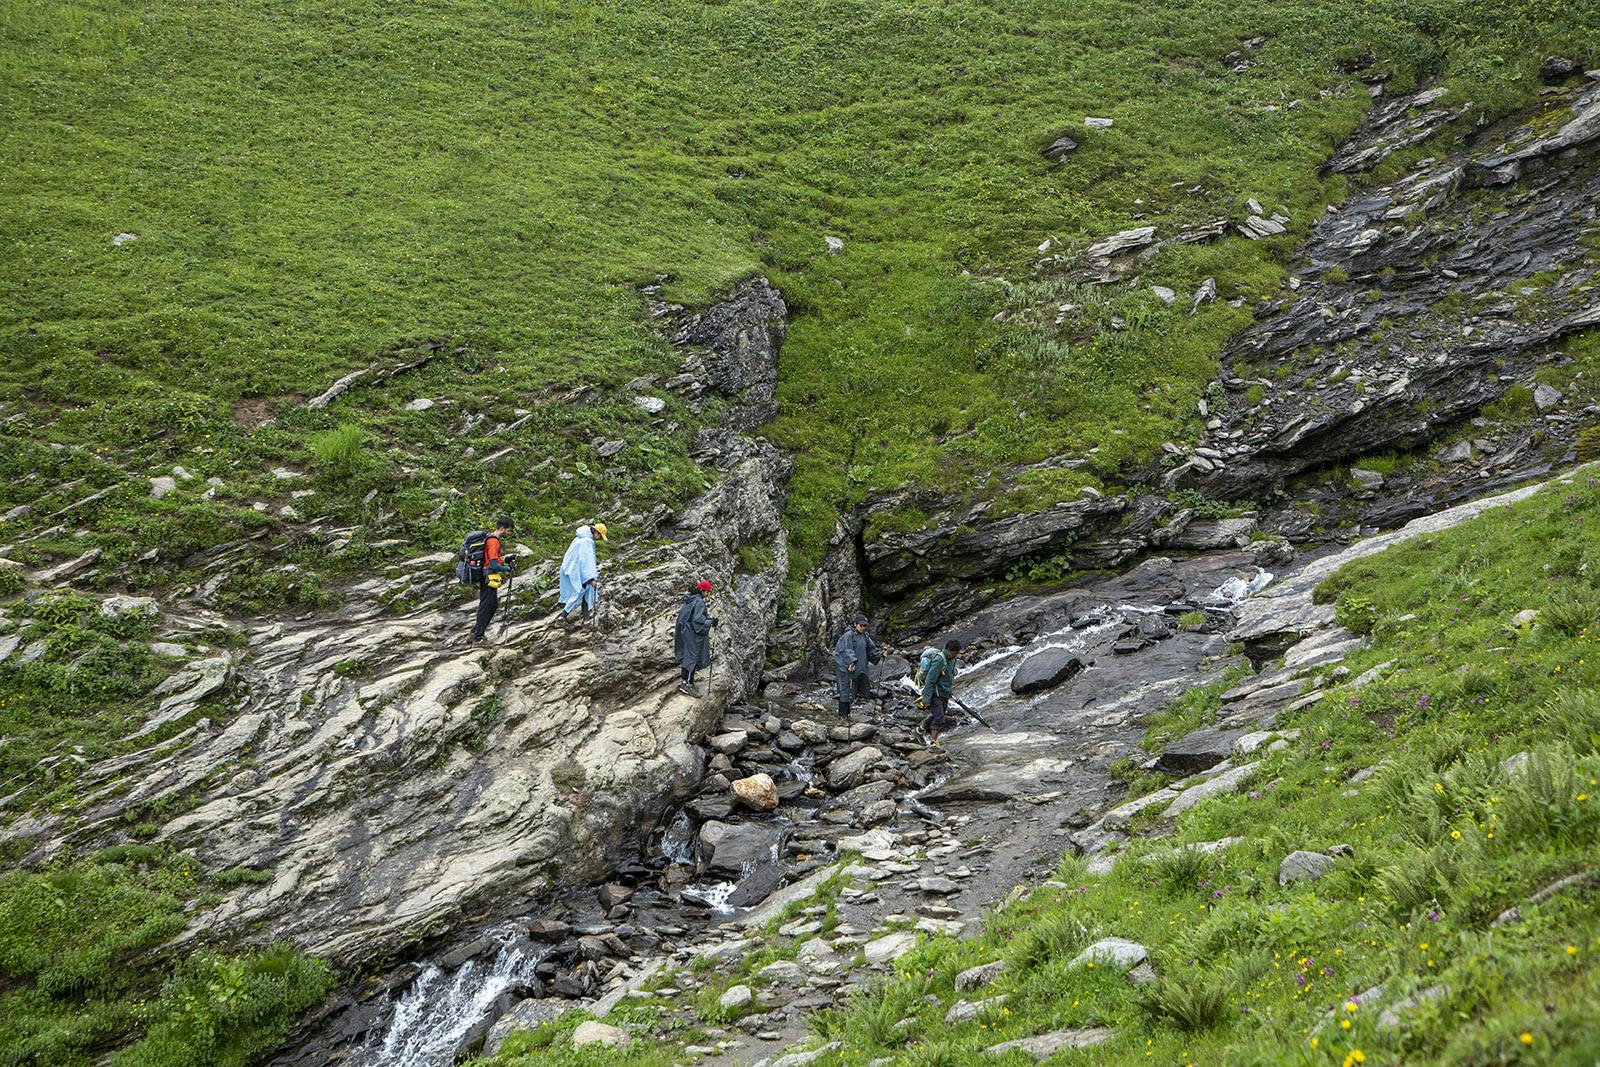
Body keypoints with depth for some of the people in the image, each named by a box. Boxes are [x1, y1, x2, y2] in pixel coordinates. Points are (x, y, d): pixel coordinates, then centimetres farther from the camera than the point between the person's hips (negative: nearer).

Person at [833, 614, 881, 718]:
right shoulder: (848, 635, -15)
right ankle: (842, 714, 3)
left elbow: (871, 649, 16)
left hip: (859, 667, 8)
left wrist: (879, 655, 0)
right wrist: (852, 661, -40)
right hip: (845, 666, -8)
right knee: (846, 690, -7)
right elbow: (847, 651, -26)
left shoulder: (865, 636, 11)